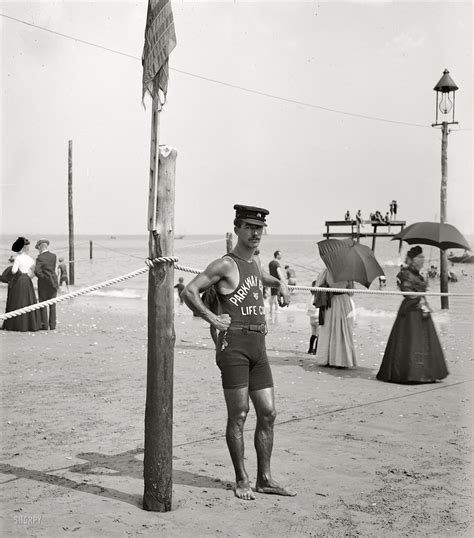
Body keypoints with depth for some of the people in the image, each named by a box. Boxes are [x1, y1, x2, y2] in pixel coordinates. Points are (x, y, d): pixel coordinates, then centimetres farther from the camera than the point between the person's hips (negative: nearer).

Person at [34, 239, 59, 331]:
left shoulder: (40, 258, -14)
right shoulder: (53, 256, 1)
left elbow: (37, 271, -23)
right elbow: (53, 269, 8)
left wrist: (43, 277, -10)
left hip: (43, 283, -4)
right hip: (53, 283, 4)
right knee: (52, 304, 10)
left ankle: (44, 325, 5)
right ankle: (52, 325, 10)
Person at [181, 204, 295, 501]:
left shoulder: (256, 262, 19)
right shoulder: (225, 264, -4)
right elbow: (190, 292, -8)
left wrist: (280, 284, 24)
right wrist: (212, 318, -10)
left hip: (259, 346, 7)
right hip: (234, 343, -7)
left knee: (268, 413, 7)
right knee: (238, 415, -2)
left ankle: (265, 479, 17)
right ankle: (242, 480, 9)